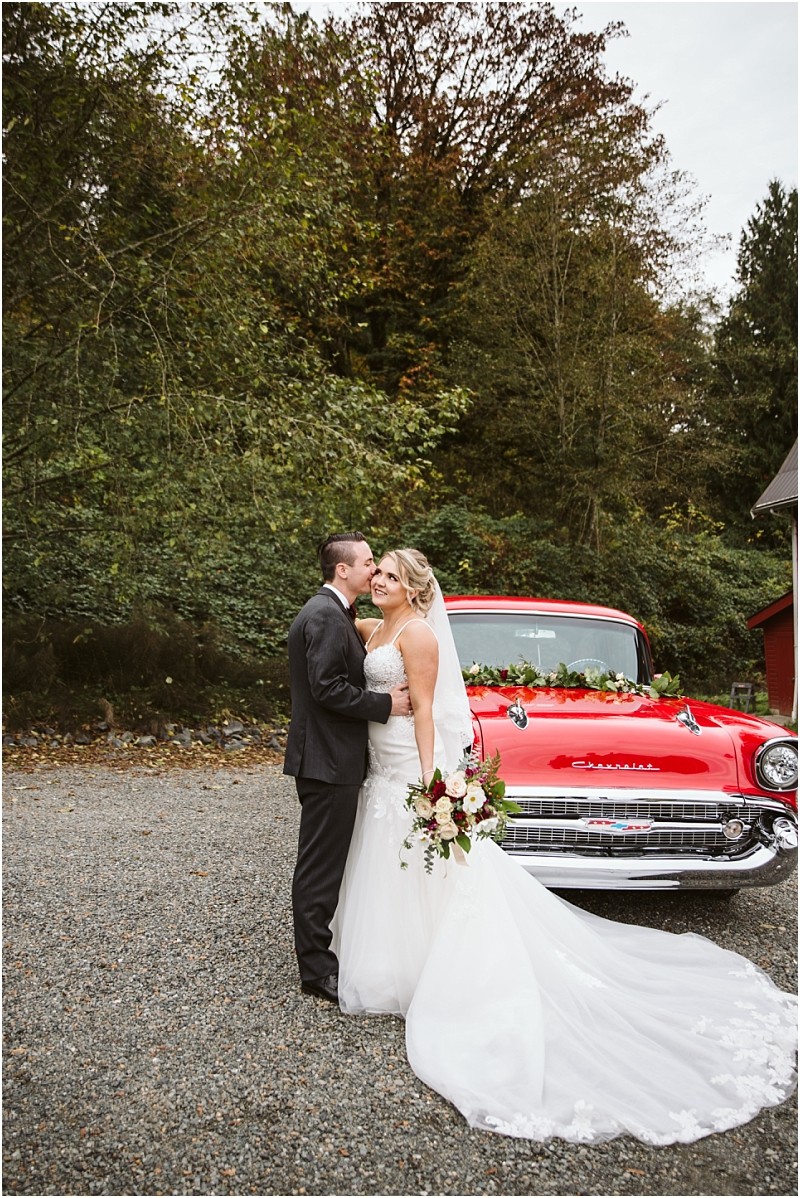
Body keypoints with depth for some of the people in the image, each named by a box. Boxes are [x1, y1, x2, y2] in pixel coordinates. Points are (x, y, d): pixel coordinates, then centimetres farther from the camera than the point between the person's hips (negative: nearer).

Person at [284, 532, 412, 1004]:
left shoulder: (335, 613, 16)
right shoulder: (325, 615, -17)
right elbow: (327, 688, -23)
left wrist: (387, 693, 8)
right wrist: (386, 704, -16)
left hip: (332, 758, 11)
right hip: (328, 761, -11)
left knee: (325, 863, 18)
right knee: (321, 864, -1)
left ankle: (318, 954, 30)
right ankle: (316, 969, 9)